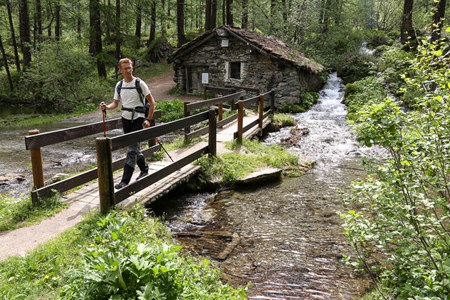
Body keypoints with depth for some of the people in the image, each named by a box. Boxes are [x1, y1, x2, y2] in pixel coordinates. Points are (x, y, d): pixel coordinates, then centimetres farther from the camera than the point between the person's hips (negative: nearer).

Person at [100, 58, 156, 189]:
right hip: (126, 119, 6)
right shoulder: (119, 85, 7)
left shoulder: (139, 83, -8)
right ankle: (144, 169, 36)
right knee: (134, 148, 14)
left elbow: (152, 102, -5)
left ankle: (125, 181, -8)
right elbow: (115, 103, 12)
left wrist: (148, 119, -11)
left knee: (131, 149, -10)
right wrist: (107, 107, -10)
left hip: (138, 119, -6)